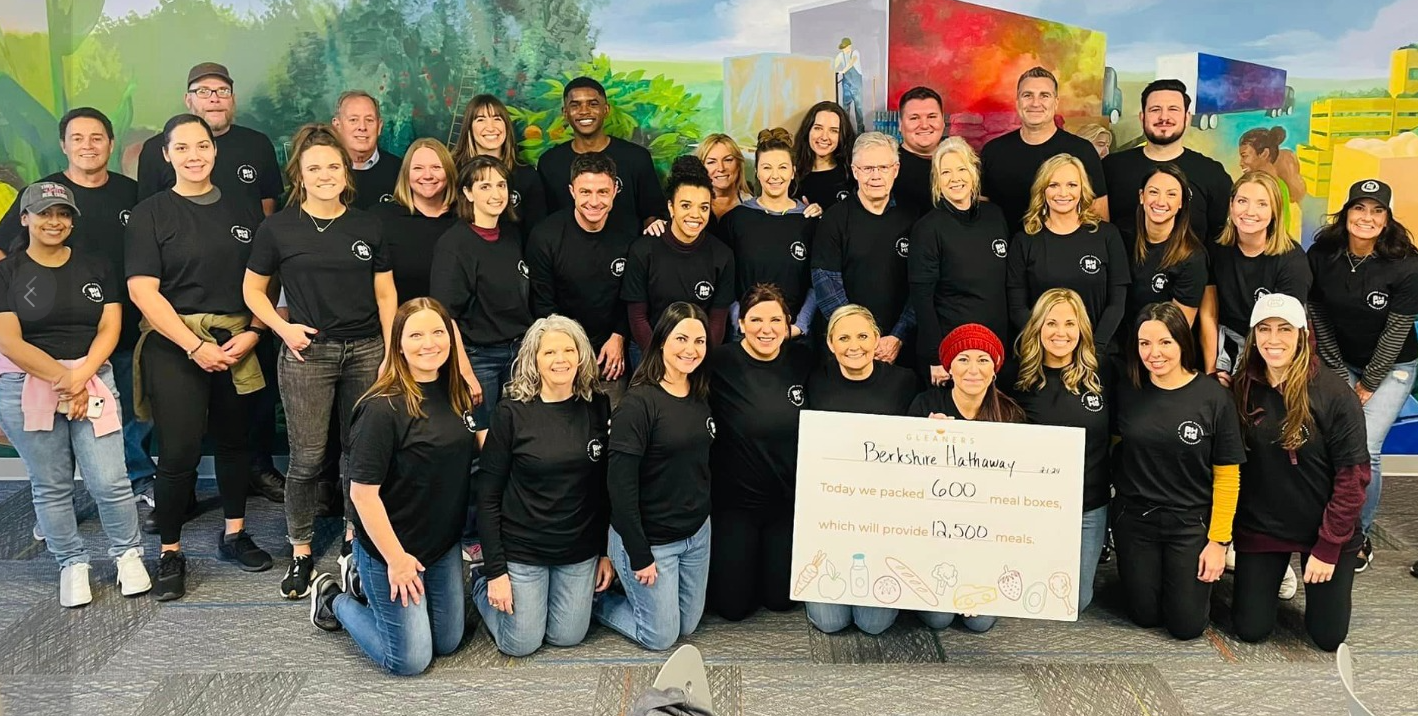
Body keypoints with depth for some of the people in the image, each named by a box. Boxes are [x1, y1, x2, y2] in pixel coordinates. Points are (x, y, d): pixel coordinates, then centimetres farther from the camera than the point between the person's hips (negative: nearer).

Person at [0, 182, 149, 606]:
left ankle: (128, 554, 15)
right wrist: (62, 377, -13)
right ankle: (72, 564, 22)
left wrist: (80, 377, -11)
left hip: (93, 382, 1)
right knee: (50, 486, 8)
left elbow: (110, 328, 2)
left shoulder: (95, 267, 9)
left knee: (110, 480, -5)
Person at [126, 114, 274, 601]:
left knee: (234, 440, 13)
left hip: (237, 345, 4)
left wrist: (253, 333, -6)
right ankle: (170, 553, 8)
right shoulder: (151, 213, 0)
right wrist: (195, 346, -15)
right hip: (174, 346, -3)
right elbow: (142, 290, -8)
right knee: (179, 451, -6)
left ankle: (234, 534, 28)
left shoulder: (243, 211, 10)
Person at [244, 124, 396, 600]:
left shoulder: (368, 227, 8)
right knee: (307, 460, -2)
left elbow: (385, 295, 10)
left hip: (366, 351, 2)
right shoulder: (279, 228, 2)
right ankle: (301, 552, 13)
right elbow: (253, 289, 9)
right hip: (308, 353, -2)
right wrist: (283, 327, -7)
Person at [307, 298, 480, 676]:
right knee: (410, 660, 2)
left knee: (448, 642, 17)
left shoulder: (455, 393, -1)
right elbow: (363, 492, -22)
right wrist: (396, 558, -19)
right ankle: (333, 599, 24)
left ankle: (364, 584, 35)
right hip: (392, 546, -7)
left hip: (444, 544, 7)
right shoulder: (383, 407, -24)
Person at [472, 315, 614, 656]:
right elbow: (488, 496, -10)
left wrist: (607, 551, 4)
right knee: (522, 644, 5)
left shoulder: (597, 408, -4)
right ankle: (481, 585, 32)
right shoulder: (512, 413, -13)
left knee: (567, 637, 11)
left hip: (580, 551, 3)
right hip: (520, 549, -3)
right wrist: (495, 571, -12)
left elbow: (606, 485, 4)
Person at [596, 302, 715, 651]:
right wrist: (639, 555, -20)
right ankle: (594, 597, 26)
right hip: (650, 538, -7)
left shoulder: (701, 398, 2)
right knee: (661, 636, 6)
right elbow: (621, 484, -22)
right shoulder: (639, 402, -22)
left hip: (697, 532, 7)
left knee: (688, 625, 18)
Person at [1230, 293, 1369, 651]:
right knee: (1250, 630, 6)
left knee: (1328, 636, 7)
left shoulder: (1334, 394, -17)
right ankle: (1272, 572, 35)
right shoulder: (1241, 389, -7)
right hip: (1260, 526, 2)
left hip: (1325, 530, -2)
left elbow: (1353, 476, -15)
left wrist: (1329, 548, -14)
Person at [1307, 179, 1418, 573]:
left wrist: (1367, 386, -9)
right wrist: (1340, 376, -4)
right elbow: (1317, 319, -4)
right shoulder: (1321, 256, -11)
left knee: (1364, 450, -13)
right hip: (1338, 362, 2)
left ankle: (1359, 535, 7)